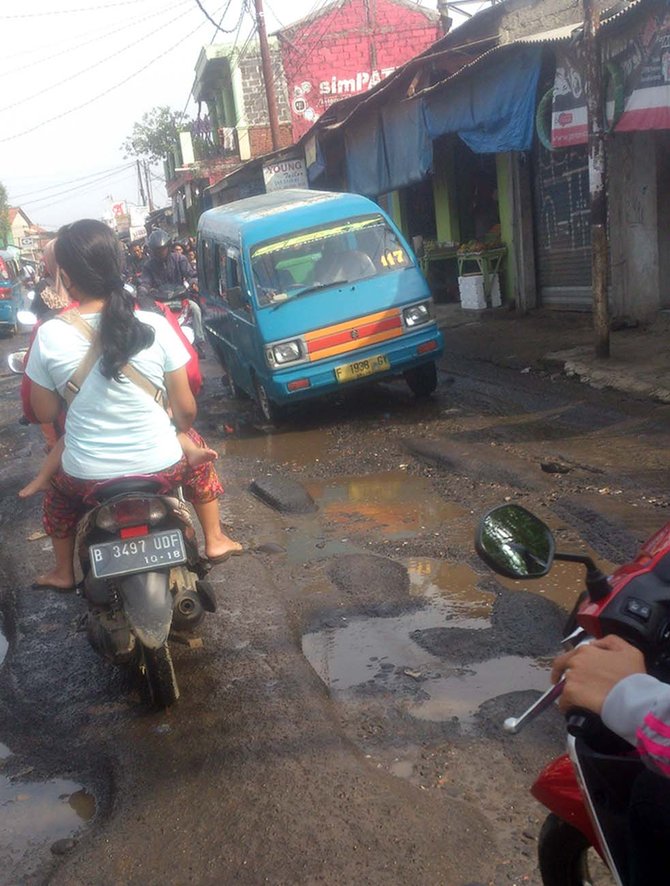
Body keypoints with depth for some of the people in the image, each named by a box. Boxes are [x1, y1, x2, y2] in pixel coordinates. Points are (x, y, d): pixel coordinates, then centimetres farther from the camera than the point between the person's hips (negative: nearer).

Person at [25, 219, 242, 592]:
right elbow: (185, 409, -6)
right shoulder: (154, 325, -13)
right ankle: (215, 540, 37)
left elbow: (44, 413, -2)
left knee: (57, 491, 35)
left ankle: (64, 572, 45)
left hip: (87, 477, 0)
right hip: (162, 467, 0)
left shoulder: (49, 336, -14)